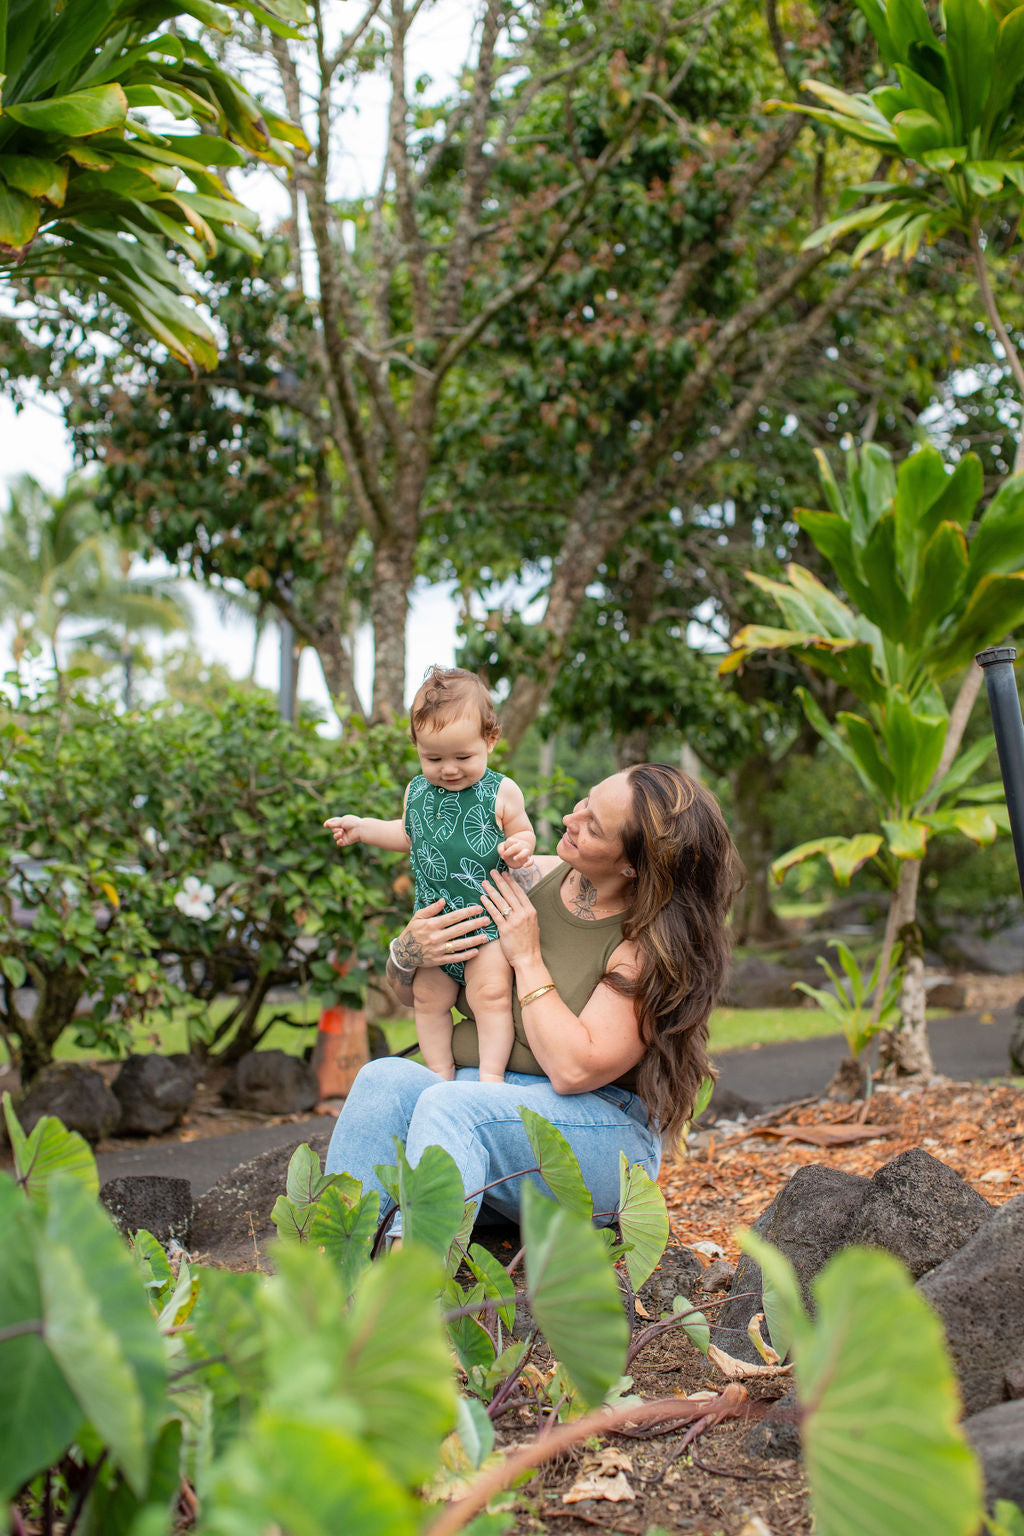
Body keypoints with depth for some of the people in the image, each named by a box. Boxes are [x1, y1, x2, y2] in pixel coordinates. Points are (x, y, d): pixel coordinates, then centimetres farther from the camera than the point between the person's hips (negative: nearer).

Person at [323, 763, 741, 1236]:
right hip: (477, 1096, 6)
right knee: (384, 1080, -26)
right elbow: (408, 992, 15)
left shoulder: (652, 946, -12)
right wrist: (408, 953, -10)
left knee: (450, 1106, -34)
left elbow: (572, 1070, -22)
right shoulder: (528, 880, 4)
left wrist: (528, 958, -15)